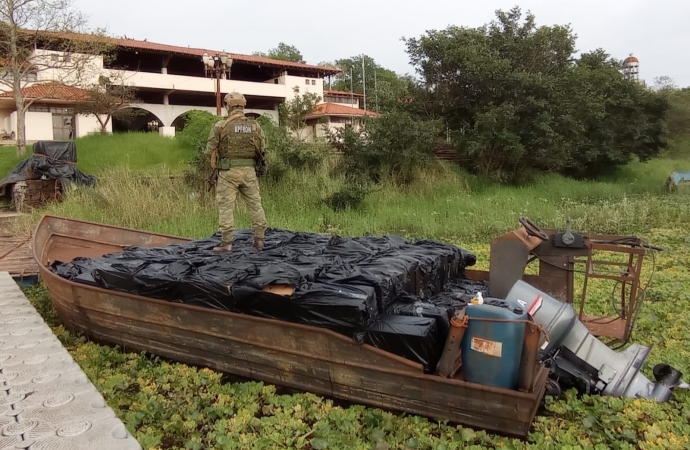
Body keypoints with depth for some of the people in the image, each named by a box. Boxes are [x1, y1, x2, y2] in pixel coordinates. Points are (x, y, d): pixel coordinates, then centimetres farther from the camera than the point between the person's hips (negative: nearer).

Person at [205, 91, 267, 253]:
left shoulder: (220, 126, -7)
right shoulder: (255, 125, 2)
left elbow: (210, 150, -3)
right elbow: (262, 149, 5)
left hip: (228, 172, -3)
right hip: (249, 171, 3)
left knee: (226, 207, 3)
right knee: (255, 205, 11)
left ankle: (226, 243, 2)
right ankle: (259, 240, 14)